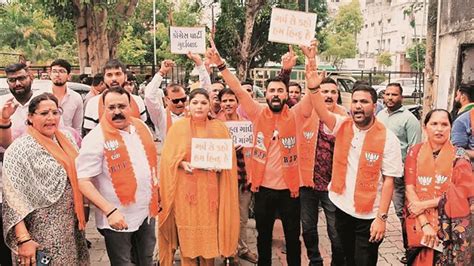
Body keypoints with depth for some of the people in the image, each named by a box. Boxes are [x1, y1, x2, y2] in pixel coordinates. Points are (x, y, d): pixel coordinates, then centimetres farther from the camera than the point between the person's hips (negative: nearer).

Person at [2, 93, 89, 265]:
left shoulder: (67, 139, 5)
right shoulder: (20, 149, -14)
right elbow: (13, 197, -17)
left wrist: (81, 217, 10)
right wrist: (24, 239, -21)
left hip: (72, 228, 6)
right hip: (42, 234, -6)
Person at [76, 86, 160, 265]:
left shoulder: (141, 127, 3)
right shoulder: (96, 138, -17)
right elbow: (83, 181, -20)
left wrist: (157, 193, 12)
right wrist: (110, 211, -27)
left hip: (147, 213, 6)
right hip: (118, 219, -6)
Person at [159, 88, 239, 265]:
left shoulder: (219, 128, 6)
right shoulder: (178, 127, 1)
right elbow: (168, 157, 0)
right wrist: (182, 164, -17)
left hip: (210, 189, 1)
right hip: (185, 189, -1)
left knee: (210, 231, 5)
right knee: (187, 233, 3)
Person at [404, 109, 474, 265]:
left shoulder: (459, 156, -3)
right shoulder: (415, 152, 1)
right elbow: (409, 188, -6)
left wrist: (425, 204, -14)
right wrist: (424, 223, -16)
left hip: (451, 228, -1)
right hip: (419, 224, 1)